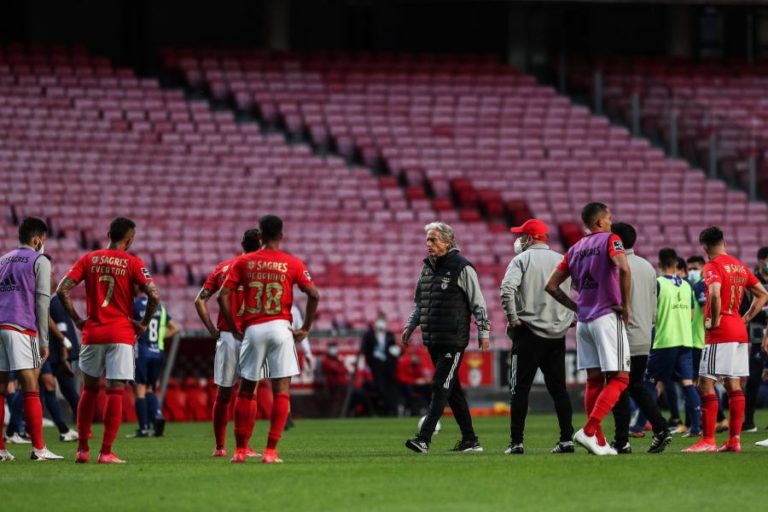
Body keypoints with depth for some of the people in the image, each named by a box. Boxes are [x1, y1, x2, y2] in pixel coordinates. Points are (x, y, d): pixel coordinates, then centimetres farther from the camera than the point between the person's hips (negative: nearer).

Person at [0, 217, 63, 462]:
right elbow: (42, 300, -3)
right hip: (21, 329, -6)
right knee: (31, 389, -7)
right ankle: (39, 448, -11)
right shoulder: (39, 261, 4)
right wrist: (44, 340, -1)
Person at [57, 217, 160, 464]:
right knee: (115, 392, -2)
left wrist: (77, 319, 5)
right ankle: (106, 452, -7)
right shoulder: (133, 263, -3)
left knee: (89, 390, 16)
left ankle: (82, 448, 17)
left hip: (92, 333, 3)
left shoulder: (88, 260, 6)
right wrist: (144, 324, -1)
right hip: (121, 334, -3)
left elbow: (62, 289, -2)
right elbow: (154, 295, -13)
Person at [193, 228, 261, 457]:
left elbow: (200, 300, 6)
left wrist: (213, 330, 7)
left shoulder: (223, 267, 12)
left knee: (223, 394, 10)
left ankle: (219, 446, 12)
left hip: (224, 335, 4)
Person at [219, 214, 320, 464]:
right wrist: (305, 329, 0)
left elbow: (223, 295, -1)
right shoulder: (292, 264, 1)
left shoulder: (243, 262, 5)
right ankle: (271, 451, -6)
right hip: (280, 328, -1)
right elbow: (314, 295, -8)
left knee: (246, 391, 12)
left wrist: (234, 328, 6)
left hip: (252, 330, 1)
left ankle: (240, 450, 12)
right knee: (281, 391, 1)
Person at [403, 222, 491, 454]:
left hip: (454, 340, -8)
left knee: (441, 387, -13)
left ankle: (424, 439, -21)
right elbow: (419, 302, 24)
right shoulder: (427, 267, 14)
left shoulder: (462, 268, -8)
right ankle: (470, 440, 16)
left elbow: (478, 302, -7)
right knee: (453, 390, 10)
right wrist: (410, 326, 15)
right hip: (432, 339, 8)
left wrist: (483, 332, -9)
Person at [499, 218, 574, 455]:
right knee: (558, 388, 10)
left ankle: (517, 442, -6)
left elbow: (507, 289, -20)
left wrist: (512, 318, -12)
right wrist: (572, 317, 13)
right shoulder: (563, 261, 11)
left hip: (529, 331, -5)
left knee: (520, 388, -1)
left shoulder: (522, 260, -4)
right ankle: (567, 439, 3)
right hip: (558, 334, 5)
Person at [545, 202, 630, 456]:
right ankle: (589, 431, -20)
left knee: (594, 380, 11)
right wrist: (625, 305, -13)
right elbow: (624, 269, -23)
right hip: (608, 318, -7)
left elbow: (551, 286, 14)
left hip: (584, 321, 7)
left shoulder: (575, 249, 15)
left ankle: (599, 442, 9)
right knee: (618, 378, -5)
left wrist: (576, 308, 16)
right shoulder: (610, 240, -4)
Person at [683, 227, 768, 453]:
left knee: (706, 384, -6)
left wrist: (714, 320, -16)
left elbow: (715, 293, -29)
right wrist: (745, 319, 15)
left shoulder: (713, 266, -10)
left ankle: (708, 440, -9)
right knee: (734, 385, 9)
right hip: (740, 331, 8)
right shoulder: (740, 266, 14)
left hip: (720, 333, -8)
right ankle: (735, 439, 9)